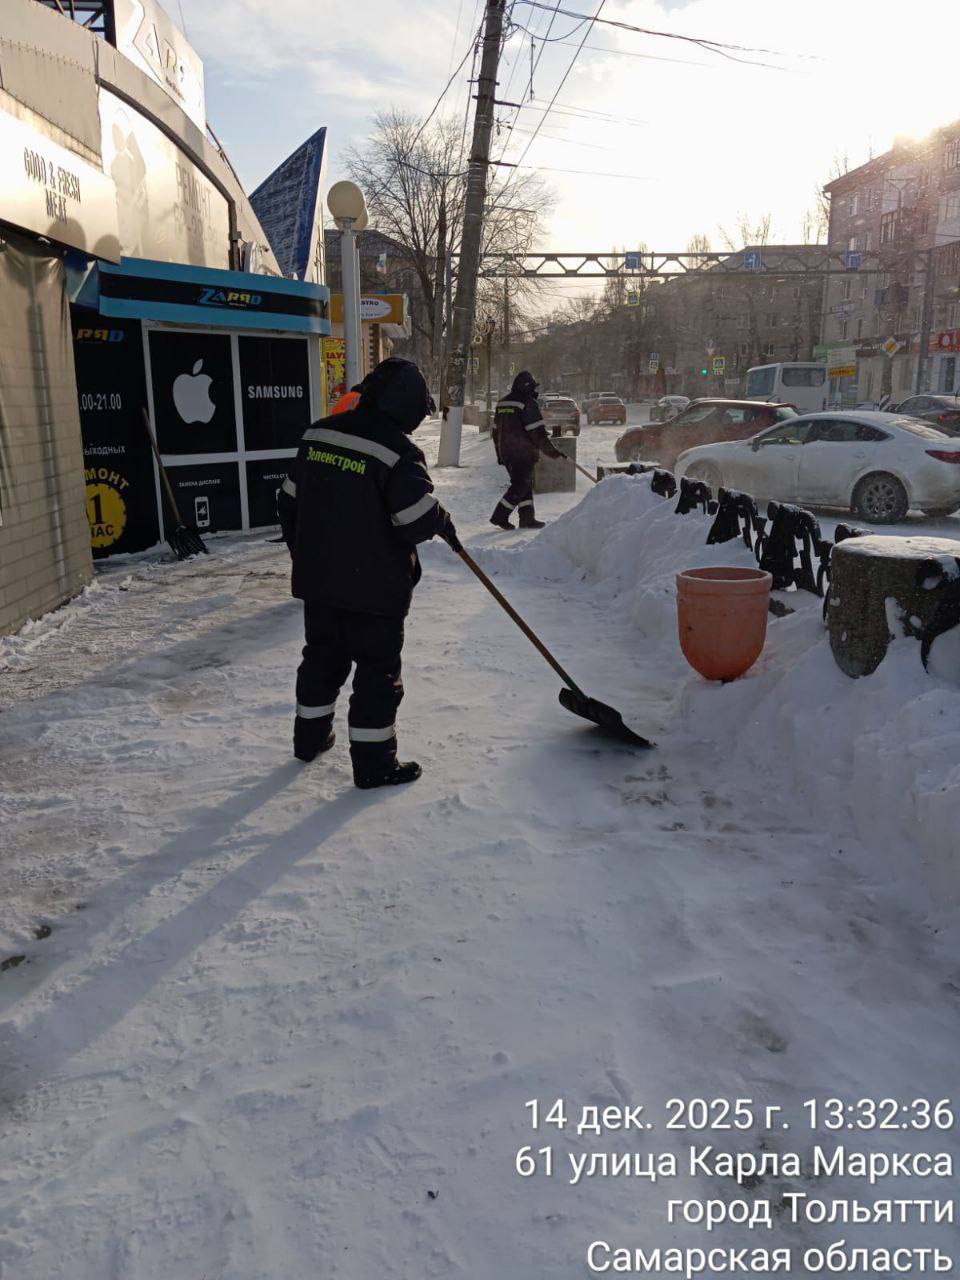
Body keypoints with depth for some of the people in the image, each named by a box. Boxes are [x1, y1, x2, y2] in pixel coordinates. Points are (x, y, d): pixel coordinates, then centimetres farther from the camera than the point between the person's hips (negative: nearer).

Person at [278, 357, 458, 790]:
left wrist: (303, 552, 22)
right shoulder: (398, 450, -18)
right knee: (379, 669, 5)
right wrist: (444, 523, 2)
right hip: (373, 586, -7)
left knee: (323, 655, 22)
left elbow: (290, 500, 11)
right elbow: (419, 518, -21)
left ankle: (310, 736, 36)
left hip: (317, 577, 7)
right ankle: (373, 762, 11)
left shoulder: (318, 433, 5)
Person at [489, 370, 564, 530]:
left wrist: (500, 454, 25)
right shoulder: (528, 403, -12)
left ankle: (527, 518, 15)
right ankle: (500, 516, -5)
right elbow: (538, 432, -16)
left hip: (506, 453, 8)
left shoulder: (502, 403, 13)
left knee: (524, 484, 15)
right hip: (524, 453, -8)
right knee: (521, 486, -2)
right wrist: (552, 451, -9)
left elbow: (496, 431, 18)